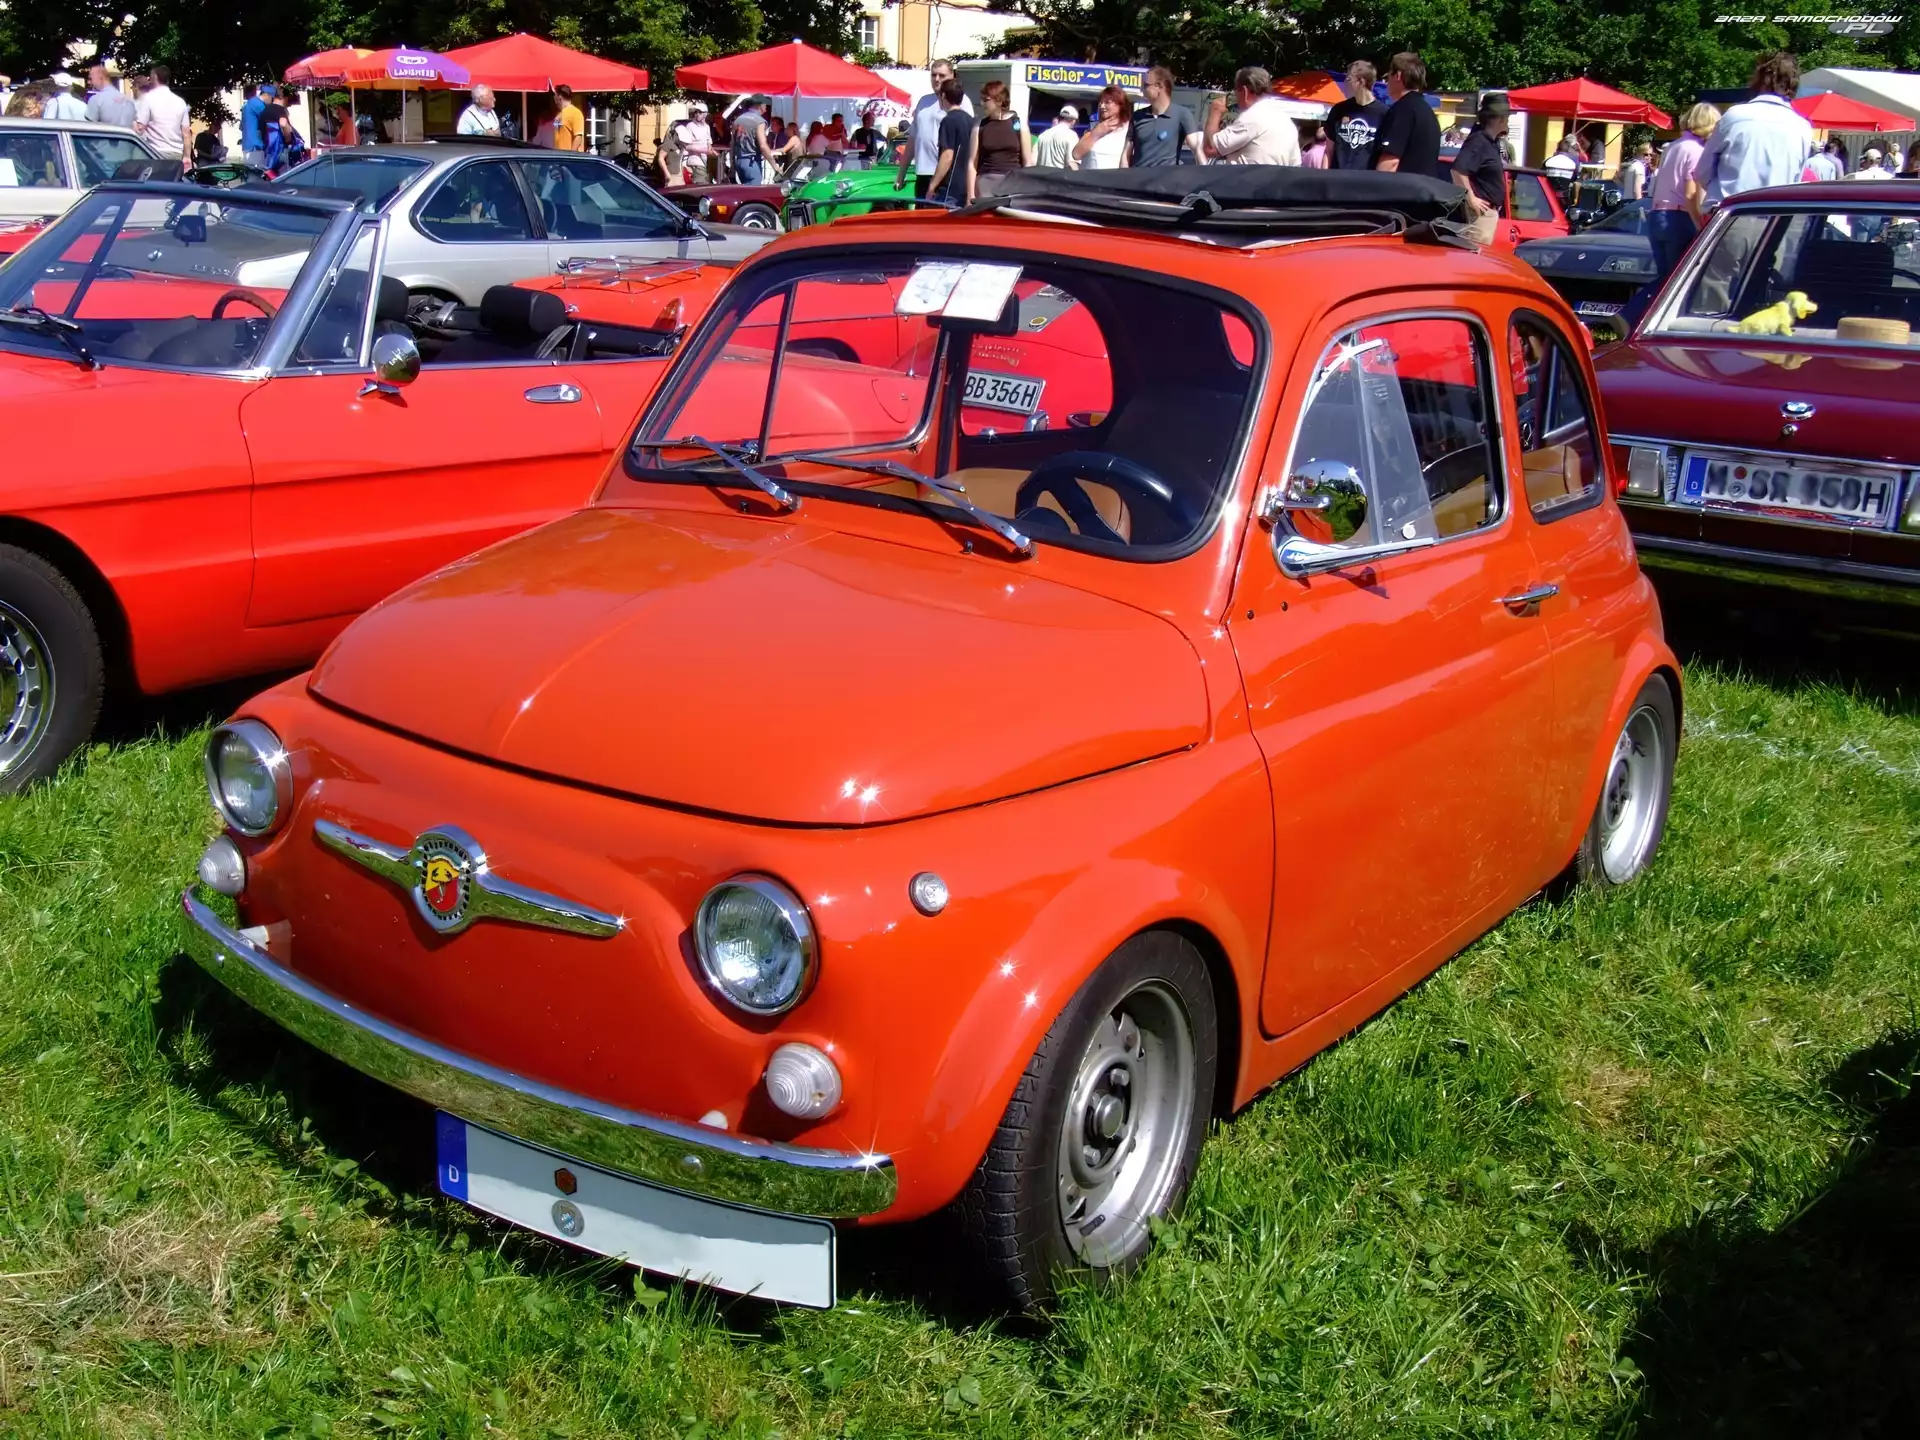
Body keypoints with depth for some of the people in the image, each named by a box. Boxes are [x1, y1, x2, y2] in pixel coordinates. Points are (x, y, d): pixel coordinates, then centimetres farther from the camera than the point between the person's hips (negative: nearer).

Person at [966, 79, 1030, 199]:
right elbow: (972, 163, 5)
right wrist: (971, 195, -2)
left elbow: (1028, 162, 5)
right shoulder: (980, 127, 6)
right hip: (986, 182, 1)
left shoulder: (1019, 124, 3)